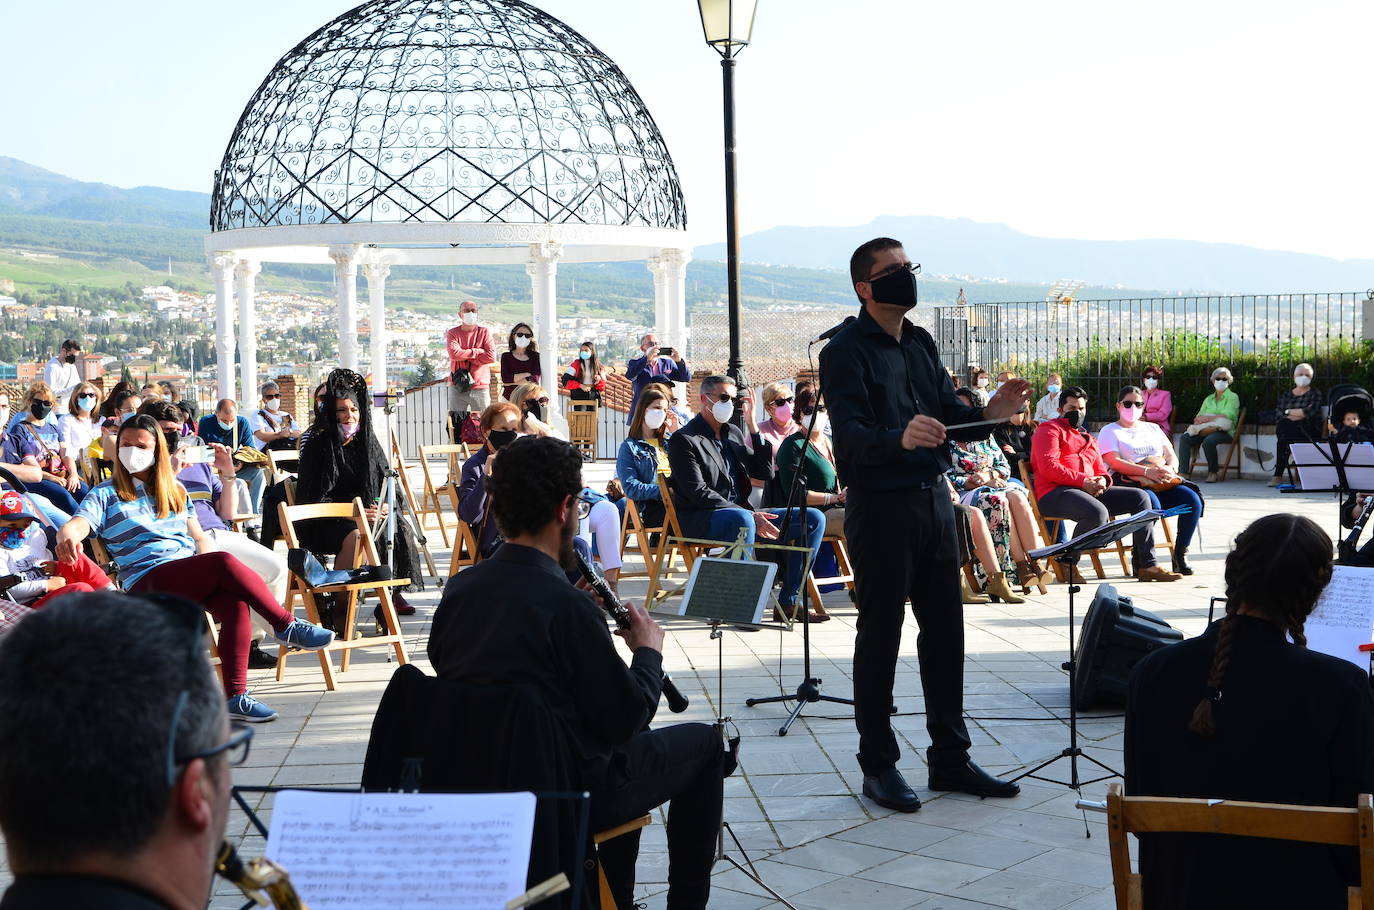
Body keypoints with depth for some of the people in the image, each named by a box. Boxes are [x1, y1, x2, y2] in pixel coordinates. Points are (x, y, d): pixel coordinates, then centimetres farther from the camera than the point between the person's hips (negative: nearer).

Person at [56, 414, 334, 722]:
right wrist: (66, 535, -34)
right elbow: (78, 524, -8)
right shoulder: (106, 495, 11)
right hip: (147, 583, -4)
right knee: (225, 562, -32)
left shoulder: (175, 491, 25)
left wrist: (209, 573, -1)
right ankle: (287, 626, -20)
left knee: (235, 602, -31)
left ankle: (235, 696, -32)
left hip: (192, 577, 5)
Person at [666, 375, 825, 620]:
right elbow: (698, 493, -16)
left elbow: (766, 473, 13)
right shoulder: (683, 440, -5)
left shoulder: (734, 433, 19)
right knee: (741, 520, -42)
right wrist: (751, 516, -23)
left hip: (741, 514, 8)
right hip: (697, 521, -8)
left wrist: (753, 426, 4)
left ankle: (789, 601, -5)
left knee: (813, 519, -3)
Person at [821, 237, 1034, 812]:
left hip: (933, 499, 7)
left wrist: (990, 413, -7)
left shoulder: (921, 343, 14)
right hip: (879, 505, -7)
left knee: (945, 631, 11)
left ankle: (950, 758, 22)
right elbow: (850, 437, -21)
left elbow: (949, 415, 13)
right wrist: (901, 438, -40)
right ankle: (878, 766, 11)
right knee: (880, 635, 1)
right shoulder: (846, 351, -10)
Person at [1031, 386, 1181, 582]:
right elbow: (1049, 467, -10)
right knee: (1098, 513, -37)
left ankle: (1146, 565, -6)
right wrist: (1083, 481, -17)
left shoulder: (1087, 438, 32)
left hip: (1090, 490, 9)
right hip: (1055, 493, -9)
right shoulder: (1049, 430, 5)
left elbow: (1100, 468, 26)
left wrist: (1103, 480, -2)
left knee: (1140, 497, -3)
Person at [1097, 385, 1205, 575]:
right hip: (1127, 483, -5)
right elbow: (1115, 462, -8)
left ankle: (1180, 555, -16)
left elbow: (1171, 456, 18)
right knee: (1151, 503, -38)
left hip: (1162, 483, 5)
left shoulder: (1153, 428, 27)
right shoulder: (1109, 431, 9)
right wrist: (1147, 471, -20)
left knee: (1192, 499, -22)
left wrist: (1170, 469, -8)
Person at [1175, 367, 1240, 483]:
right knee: (1184, 438, -22)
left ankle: (1213, 472, -19)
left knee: (1209, 440, -38)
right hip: (1206, 430, 5)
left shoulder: (1232, 397, 7)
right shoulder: (1208, 399, 24)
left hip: (1224, 431, -5)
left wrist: (1207, 418, -11)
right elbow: (1198, 418, 12)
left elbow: (1227, 416, -10)